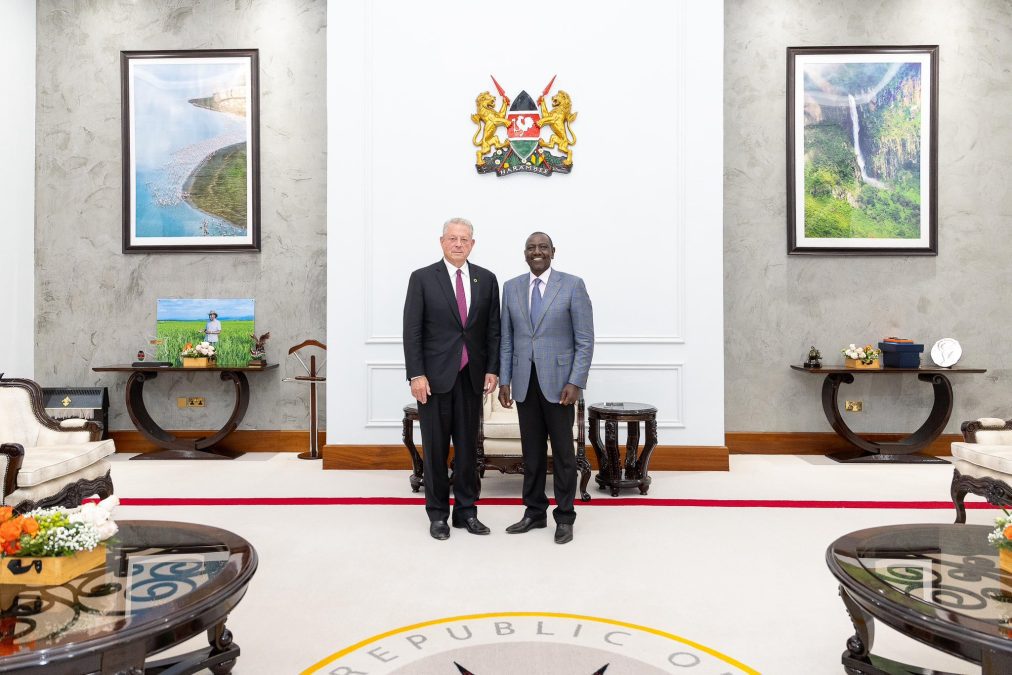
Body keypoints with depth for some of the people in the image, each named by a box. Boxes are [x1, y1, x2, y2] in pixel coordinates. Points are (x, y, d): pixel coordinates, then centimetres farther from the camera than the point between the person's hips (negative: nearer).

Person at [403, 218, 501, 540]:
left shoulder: (487, 279, 7)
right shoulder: (422, 278, -1)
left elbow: (493, 329, 8)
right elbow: (412, 330, -5)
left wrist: (492, 369, 0)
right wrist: (416, 374, -11)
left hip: (472, 377, 3)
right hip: (435, 376, -2)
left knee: (468, 446, 10)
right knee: (436, 447, 6)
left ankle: (466, 510, 22)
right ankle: (438, 514, 19)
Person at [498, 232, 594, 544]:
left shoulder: (573, 285, -3)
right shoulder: (511, 287, 8)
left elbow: (585, 340, -6)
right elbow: (506, 339, 10)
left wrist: (575, 382, -13)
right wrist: (504, 380, 4)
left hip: (558, 380, -3)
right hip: (524, 381, 3)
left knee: (563, 451, 6)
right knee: (531, 451, 11)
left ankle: (564, 517, 19)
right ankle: (534, 512, 25)